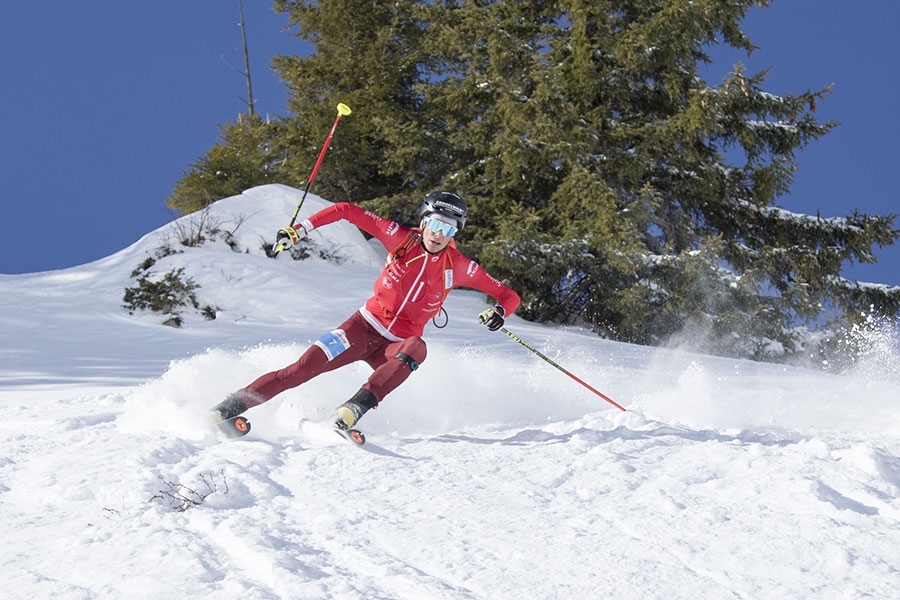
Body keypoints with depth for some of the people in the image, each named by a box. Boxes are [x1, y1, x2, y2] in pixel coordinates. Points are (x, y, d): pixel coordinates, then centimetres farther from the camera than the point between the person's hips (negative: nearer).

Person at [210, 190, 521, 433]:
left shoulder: (459, 267, -6)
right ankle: (234, 404, -10)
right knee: (304, 367, -16)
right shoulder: (401, 239, -7)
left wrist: (499, 311, -24)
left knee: (416, 350, -37)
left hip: (399, 343, 0)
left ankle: (357, 406, -48)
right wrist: (299, 229, -9)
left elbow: (509, 295, -1)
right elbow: (347, 211, -2)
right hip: (366, 325, 0)